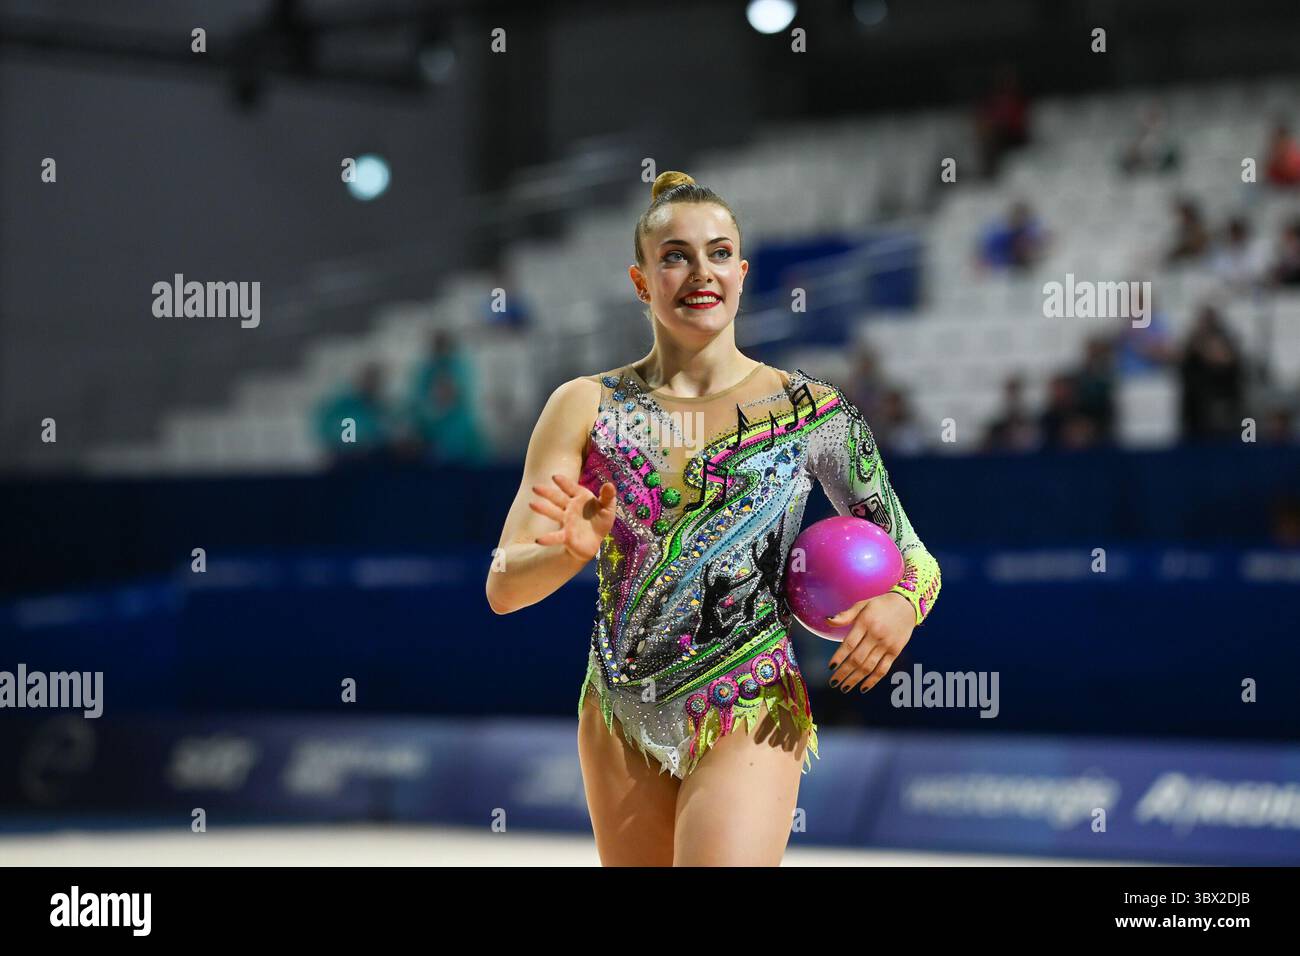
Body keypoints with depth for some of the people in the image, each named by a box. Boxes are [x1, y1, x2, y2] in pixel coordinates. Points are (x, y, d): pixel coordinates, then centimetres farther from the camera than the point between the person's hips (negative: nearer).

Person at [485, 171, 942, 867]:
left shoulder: (812, 412, -1)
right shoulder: (585, 407, 1)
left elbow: (915, 562, 6)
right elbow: (502, 588, -4)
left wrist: (899, 605, -18)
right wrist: (570, 551, -25)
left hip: (748, 716, -3)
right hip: (619, 723, 3)